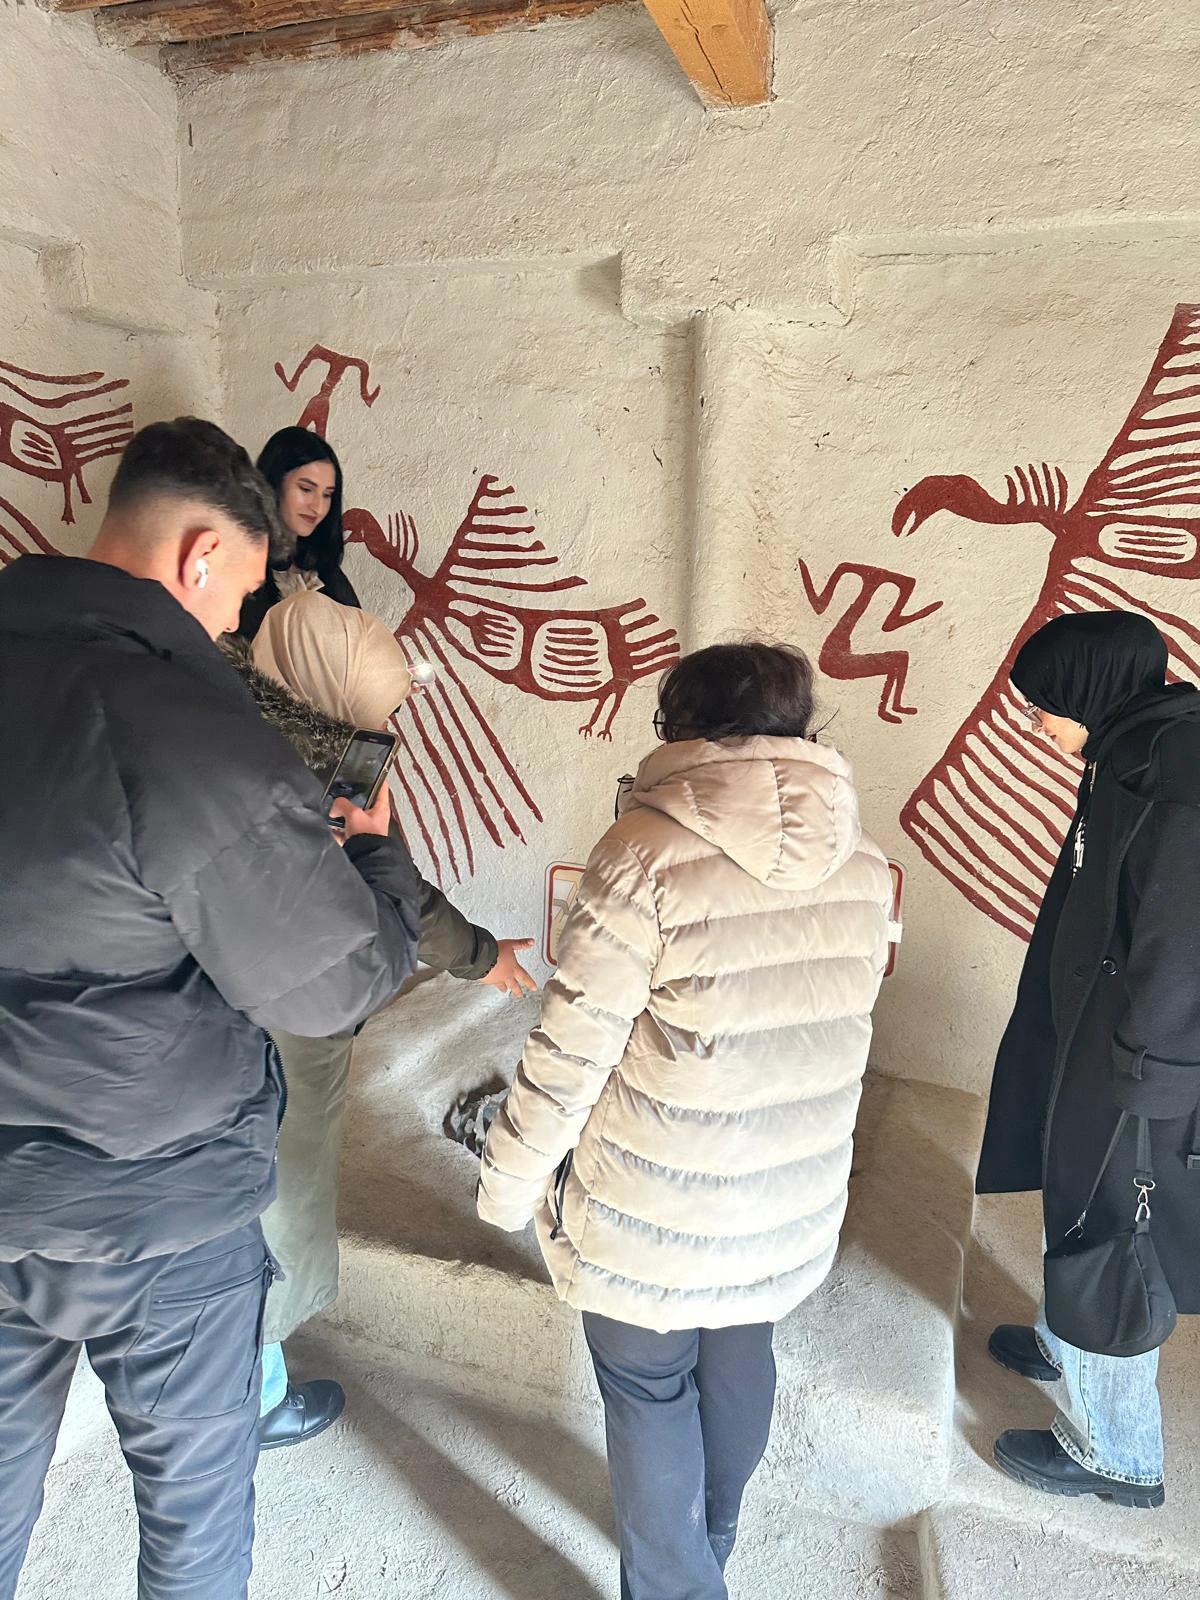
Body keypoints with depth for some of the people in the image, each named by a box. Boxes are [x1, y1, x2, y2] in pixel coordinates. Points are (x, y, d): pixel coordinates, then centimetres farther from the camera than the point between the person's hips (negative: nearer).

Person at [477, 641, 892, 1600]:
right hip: (794, 1198, 6)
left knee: (650, 1393, 18)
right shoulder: (863, 862, -5)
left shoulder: (651, 849, -23)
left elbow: (570, 1049, -20)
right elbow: (838, 1025, 6)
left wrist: (510, 1179, -5)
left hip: (655, 1209, -6)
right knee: (739, 1362, 28)